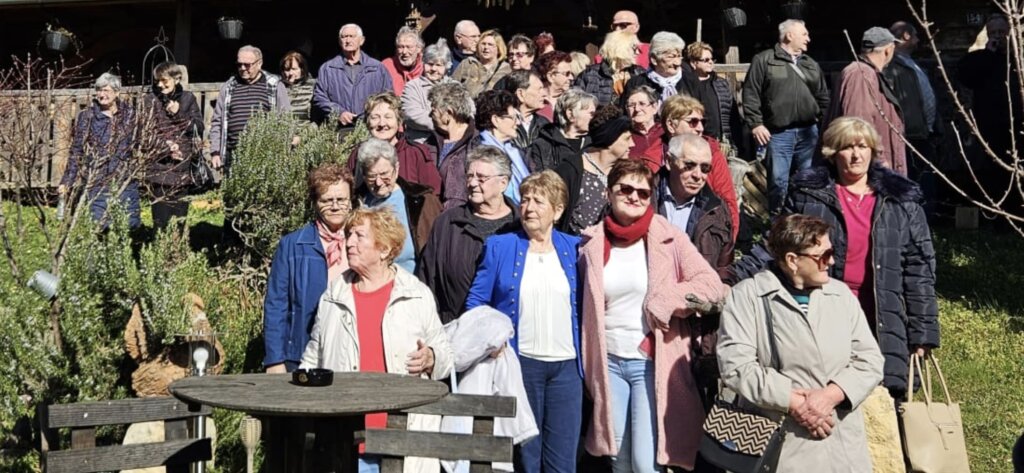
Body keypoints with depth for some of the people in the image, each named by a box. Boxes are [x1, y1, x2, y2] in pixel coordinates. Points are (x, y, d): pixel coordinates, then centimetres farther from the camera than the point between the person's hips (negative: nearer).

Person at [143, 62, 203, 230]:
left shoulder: (187, 98, 9)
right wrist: (164, 145, -16)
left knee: (180, 217, 7)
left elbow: (198, 127, 3)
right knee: (161, 219, -4)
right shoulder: (149, 100, 3)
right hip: (159, 167, -2)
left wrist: (179, 114, -10)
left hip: (183, 165, 2)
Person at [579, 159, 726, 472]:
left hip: (652, 363, -3)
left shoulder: (667, 237, -4)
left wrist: (662, 302, -15)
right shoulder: (592, 243, 4)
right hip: (608, 362, 3)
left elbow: (713, 285, -10)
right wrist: (587, 363, 5)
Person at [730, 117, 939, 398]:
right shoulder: (807, 195, 6)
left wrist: (922, 332, 5)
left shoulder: (901, 202, 9)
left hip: (882, 326, 1)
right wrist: (737, 276, -6)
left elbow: (918, 268, 9)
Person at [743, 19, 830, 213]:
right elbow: (750, 94, -4)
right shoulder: (764, 60, 1)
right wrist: (756, 124, -11)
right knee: (779, 181, -6)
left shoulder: (812, 65, 18)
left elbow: (823, 97, 22)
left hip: (808, 132, 5)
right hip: (778, 133, -5)